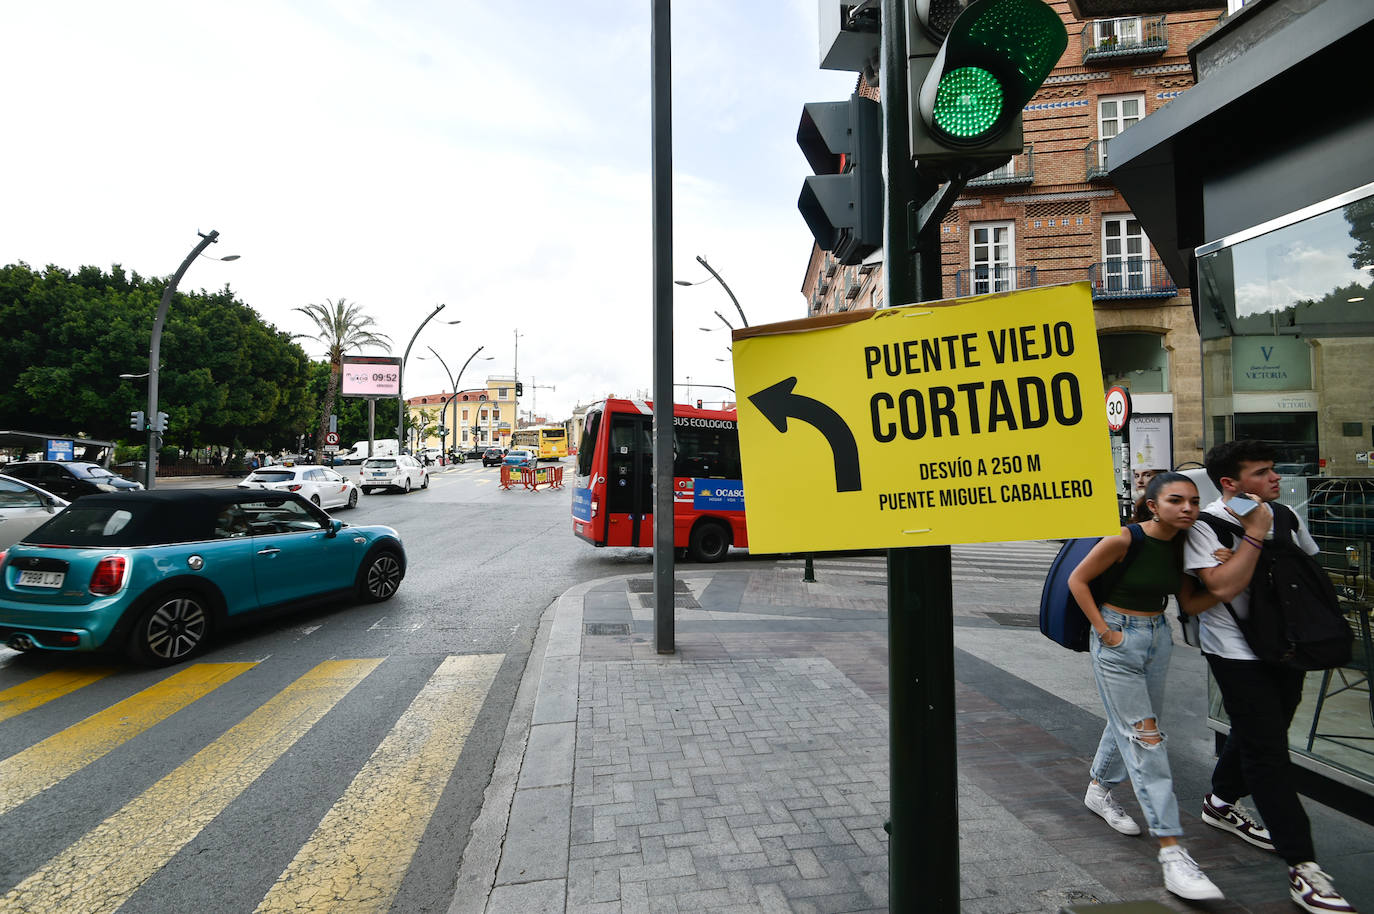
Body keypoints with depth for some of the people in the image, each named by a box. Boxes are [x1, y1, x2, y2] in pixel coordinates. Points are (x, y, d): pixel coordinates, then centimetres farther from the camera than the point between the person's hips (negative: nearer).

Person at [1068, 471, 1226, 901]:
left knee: (1128, 722, 20)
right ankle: (1171, 853, -4)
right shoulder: (1125, 540, -19)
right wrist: (1104, 631, -15)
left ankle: (1099, 791, 43)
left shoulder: (1180, 545, 1)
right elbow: (1077, 580, -13)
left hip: (1158, 636, 7)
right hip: (1118, 640, -7)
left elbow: (1191, 603, 3)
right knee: (1144, 737, -7)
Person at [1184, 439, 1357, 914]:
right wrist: (1255, 533, -24)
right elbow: (1223, 587, -27)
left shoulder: (1285, 516, 5)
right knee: (1267, 749, -5)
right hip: (1238, 652, -7)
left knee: (1260, 730, 20)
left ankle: (1221, 802, 41)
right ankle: (1303, 867, 2)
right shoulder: (1205, 525, -17)